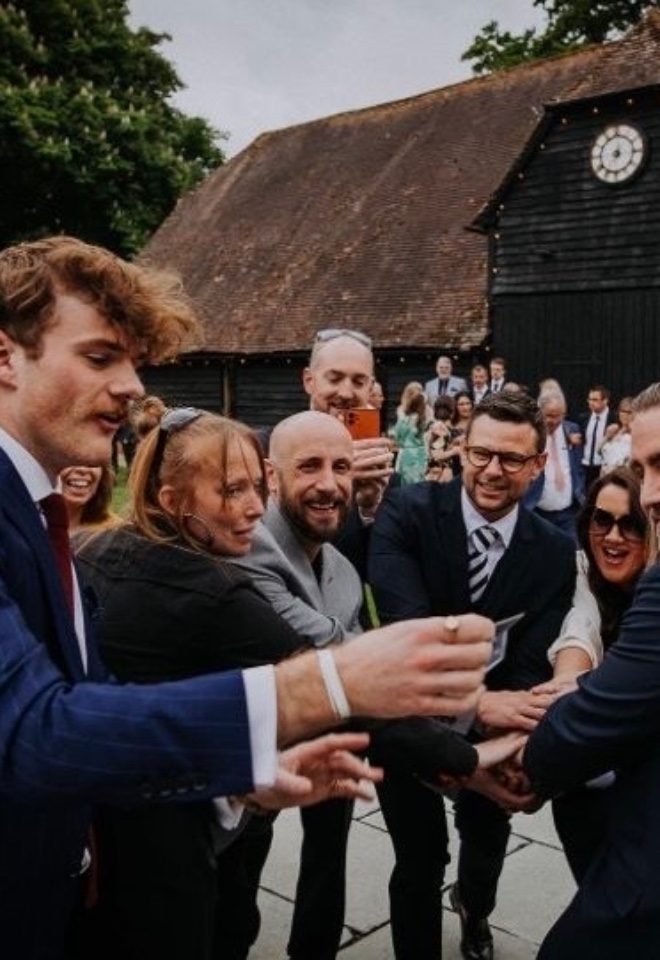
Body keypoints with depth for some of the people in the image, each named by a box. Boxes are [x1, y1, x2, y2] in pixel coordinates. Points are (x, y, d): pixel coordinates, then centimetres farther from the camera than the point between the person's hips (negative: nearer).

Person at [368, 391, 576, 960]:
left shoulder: (555, 552, -12)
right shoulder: (407, 512, -21)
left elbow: (533, 665, -17)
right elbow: (406, 622, -33)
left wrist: (513, 742, -36)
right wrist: (474, 701, -46)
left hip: (494, 722, 3)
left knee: (488, 842, 22)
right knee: (420, 859, 2)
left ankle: (474, 911, 57)